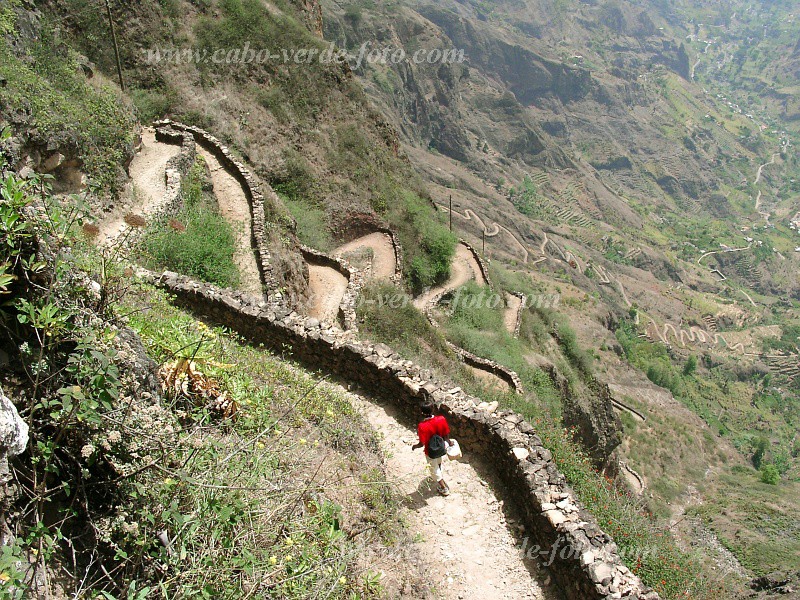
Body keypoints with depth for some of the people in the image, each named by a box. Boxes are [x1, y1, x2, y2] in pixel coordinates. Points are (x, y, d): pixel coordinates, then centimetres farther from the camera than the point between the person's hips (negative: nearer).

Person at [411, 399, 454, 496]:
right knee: (441, 465, 33)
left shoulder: (422, 426, -34)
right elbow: (446, 435, -11)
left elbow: (422, 444, -25)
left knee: (435, 470, 23)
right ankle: (442, 481, 59)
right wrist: (449, 442, 9)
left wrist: (415, 446, -4)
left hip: (431, 453, -4)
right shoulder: (441, 419, -25)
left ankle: (444, 489, 40)